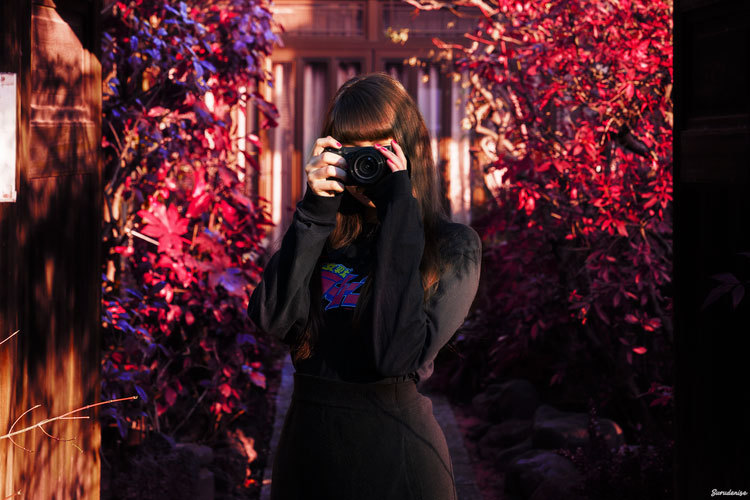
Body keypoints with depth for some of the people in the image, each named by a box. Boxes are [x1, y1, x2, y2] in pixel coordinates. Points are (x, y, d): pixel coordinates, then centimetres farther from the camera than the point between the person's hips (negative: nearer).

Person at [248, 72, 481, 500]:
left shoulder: (453, 245, -6)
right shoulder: (324, 232, 6)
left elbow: (400, 354, -21)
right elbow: (273, 319, -10)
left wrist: (395, 207, -16)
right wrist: (316, 208, -11)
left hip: (394, 459, -3)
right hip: (307, 444, 4)